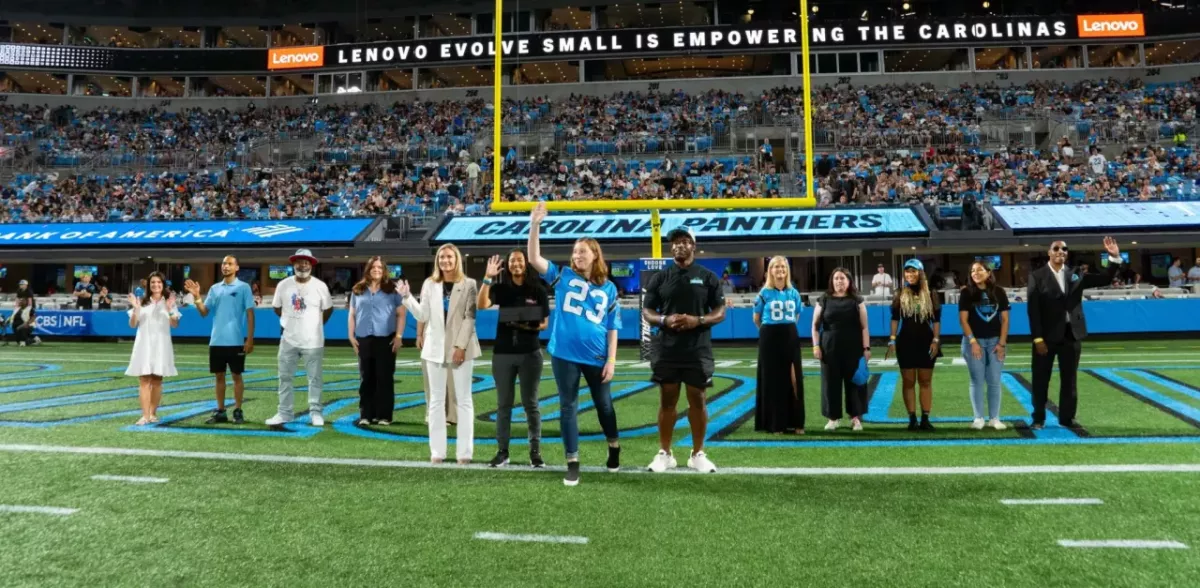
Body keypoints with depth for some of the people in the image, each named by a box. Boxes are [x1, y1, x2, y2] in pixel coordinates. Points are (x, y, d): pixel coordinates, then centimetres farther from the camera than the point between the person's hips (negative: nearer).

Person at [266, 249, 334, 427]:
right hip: (288, 340, 2)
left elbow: (328, 309, 7)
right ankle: (284, 413, 18)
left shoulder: (320, 286, -6)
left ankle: (315, 413, 12)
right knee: (285, 378, 8)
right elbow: (277, 308, 13)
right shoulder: (283, 285, -1)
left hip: (313, 341, -2)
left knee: (314, 379, 4)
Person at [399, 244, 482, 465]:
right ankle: (437, 451, 12)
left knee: (464, 399, 1)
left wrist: (461, 346, -14)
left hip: (461, 347, -3)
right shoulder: (430, 284, 9)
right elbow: (423, 316, 2)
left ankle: (465, 451, 5)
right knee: (436, 400, 6)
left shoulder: (468, 284, 0)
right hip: (436, 347, 3)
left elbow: (470, 318, -6)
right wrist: (406, 297, -8)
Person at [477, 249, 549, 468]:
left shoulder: (538, 290, 1)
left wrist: (529, 326, -18)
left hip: (530, 353, -1)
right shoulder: (500, 288, 4)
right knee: (503, 404, 7)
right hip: (502, 353, 2)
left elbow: (545, 323, 2)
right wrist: (487, 278, -21)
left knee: (530, 403, 4)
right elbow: (482, 305, -15)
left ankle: (535, 451, 12)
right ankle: (502, 451, 14)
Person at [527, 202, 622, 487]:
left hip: (597, 357, 1)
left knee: (604, 404, 16)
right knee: (568, 407, 5)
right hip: (564, 354, -1)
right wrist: (535, 226, -21)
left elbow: (612, 328, 4)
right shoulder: (563, 276, 1)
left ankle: (614, 448, 41)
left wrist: (611, 360, -3)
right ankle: (572, 463, 16)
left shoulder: (608, 289, 3)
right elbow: (534, 259, -10)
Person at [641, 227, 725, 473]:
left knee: (697, 400, 5)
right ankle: (664, 453, 16)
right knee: (667, 400, 7)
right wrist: (664, 320, -16)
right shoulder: (660, 278, 5)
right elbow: (647, 311, 5)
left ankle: (698, 454, 17)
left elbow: (720, 312, 2)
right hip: (666, 349, 1)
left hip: (698, 350, -1)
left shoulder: (708, 277, 3)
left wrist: (698, 320, -17)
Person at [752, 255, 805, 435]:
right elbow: (756, 319, 3)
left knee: (794, 379, 3)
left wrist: (786, 328, 12)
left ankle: (795, 422, 10)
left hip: (790, 337, 3)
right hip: (770, 338, -3)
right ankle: (775, 423, 8)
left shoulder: (794, 293, 5)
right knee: (772, 380, 1)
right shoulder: (765, 293, -4)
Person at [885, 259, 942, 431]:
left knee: (925, 381, 4)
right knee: (908, 381, 2)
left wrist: (936, 340, -6)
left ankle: (925, 419, 9)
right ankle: (912, 419, 7)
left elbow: (936, 319, 3)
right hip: (905, 343, 0)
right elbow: (895, 319, 3)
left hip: (926, 342, 0)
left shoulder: (930, 294, 2)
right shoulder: (900, 295, 3)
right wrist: (892, 340, -5)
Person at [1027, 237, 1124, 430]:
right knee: (1041, 379, 4)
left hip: (1071, 334, 4)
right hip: (1047, 336, -3)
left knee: (1069, 378, 11)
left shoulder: (1076, 274, 7)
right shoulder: (1037, 276, -4)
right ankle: (1039, 418, 14)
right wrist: (1037, 338, -14)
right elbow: (1032, 309, -9)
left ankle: (1067, 417, 21)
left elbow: (1106, 280, 5)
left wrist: (1114, 258, -10)